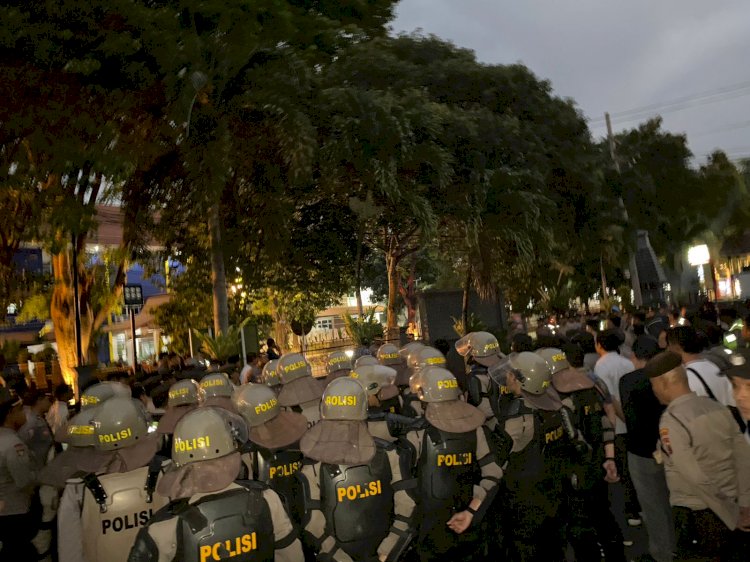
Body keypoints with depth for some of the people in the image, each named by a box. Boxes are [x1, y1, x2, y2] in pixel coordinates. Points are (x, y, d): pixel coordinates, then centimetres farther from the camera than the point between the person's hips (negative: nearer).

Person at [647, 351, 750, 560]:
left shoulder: (671, 421, -19)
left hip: (697, 515, -6)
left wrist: (733, 517, -11)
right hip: (730, 508, 6)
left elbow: (698, 480, -21)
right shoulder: (716, 407, 0)